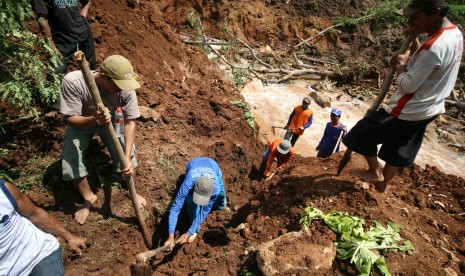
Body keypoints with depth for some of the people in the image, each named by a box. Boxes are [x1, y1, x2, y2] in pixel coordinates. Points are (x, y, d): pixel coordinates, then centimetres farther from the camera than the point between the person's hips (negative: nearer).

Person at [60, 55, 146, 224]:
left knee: (126, 156, -12)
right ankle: (88, 197, 16)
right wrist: (93, 120, -51)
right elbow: (71, 118, -27)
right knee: (70, 160, -13)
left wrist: (127, 157, -33)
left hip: (111, 121, 1)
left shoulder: (126, 88, -32)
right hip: (81, 122, 0)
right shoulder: (73, 82, -37)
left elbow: (130, 122, -26)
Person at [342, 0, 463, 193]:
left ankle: (374, 171, 21)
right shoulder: (455, 34, 4)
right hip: (428, 109, 10)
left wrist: (400, 65, -7)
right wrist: (413, 41, 1)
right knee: (399, 149, 21)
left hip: (408, 111, -10)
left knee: (363, 132, 6)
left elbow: (408, 85, -24)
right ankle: (382, 184, 38)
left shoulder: (434, 47, -29)